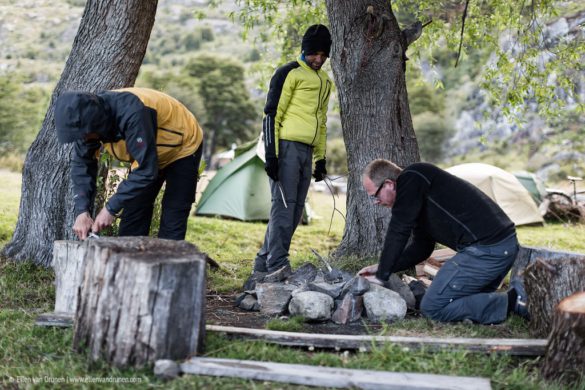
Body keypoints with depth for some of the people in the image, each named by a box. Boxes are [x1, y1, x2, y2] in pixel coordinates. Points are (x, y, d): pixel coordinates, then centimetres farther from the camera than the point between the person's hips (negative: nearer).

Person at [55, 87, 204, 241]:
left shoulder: (132, 114, -41)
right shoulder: (89, 115, -18)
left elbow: (146, 171, -38)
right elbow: (82, 164, -11)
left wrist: (111, 208, -34)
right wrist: (82, 211, -23)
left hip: (182, 149, -7)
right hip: (145, 156, 7)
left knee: (171, 225, -11)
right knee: (132, 223, 4)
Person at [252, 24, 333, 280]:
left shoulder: (324, 81, 20)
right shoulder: (289, 73, -5)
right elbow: (271, 115, -9)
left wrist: (321, 159, 20)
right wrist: (271, 155, -16)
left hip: (307, 151, 8)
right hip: (287, 146, -8)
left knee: (296, 209, 7)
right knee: (284, 205, -12)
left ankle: (263, 263, 15)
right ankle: (277, 265, -10)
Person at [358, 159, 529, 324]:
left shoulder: (411, 179, -8)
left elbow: (398, 232, -11)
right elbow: (421, 248, 27)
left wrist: (381, 275, -2)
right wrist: (381, 267, 22)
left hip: (485, 249, -10)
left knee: (432, 307, -3)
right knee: (469, 299, 27)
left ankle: (511, 302, -7)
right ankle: (518, 296, 8)